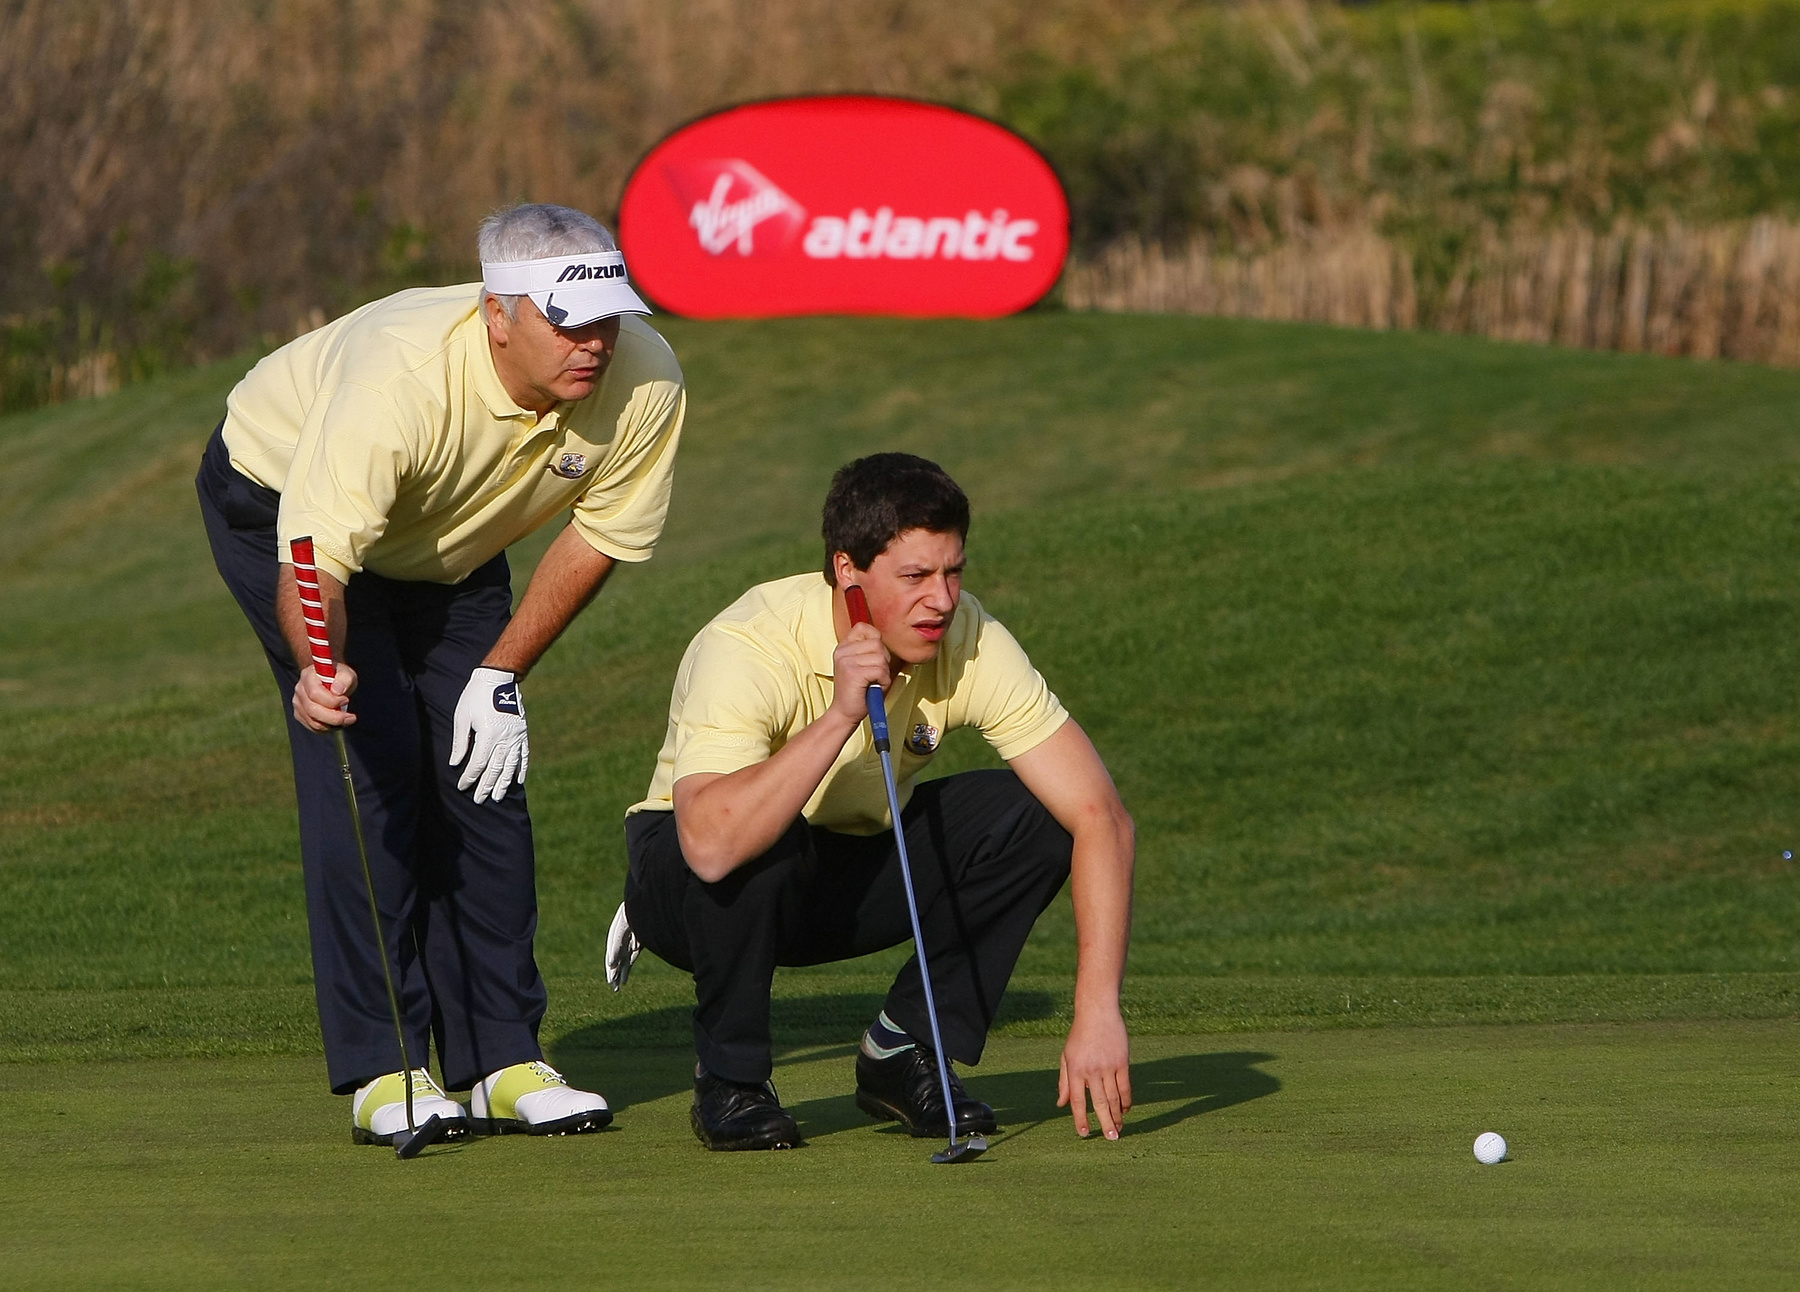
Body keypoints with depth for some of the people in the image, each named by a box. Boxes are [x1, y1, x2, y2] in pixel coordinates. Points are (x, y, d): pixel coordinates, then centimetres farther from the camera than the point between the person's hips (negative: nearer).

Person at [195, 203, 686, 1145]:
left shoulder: (645, 383, -27)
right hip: (282, 505, -5)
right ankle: (380, 1073, -14)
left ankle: (502, 1057, 4)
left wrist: (504, 672, -11)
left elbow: (602, 533, -9)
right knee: (371, 758, -17)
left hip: (450, 542, 5)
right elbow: (316, 557, -46)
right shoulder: (400, 378, -43)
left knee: (484, 770, -3)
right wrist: (321, 668, -66)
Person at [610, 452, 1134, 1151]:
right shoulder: (746, 648, -32)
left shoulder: (972, 643, -20)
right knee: (750, 848, -38)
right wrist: (841, 714, -47)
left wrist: (1099, 1012, -32)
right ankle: (729, 1083, -13)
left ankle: (905, 1053, -3)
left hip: (854, 873, 4)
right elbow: (711, 842, -48)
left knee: (1027, 814, -19)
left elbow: (1101, 817, -22)